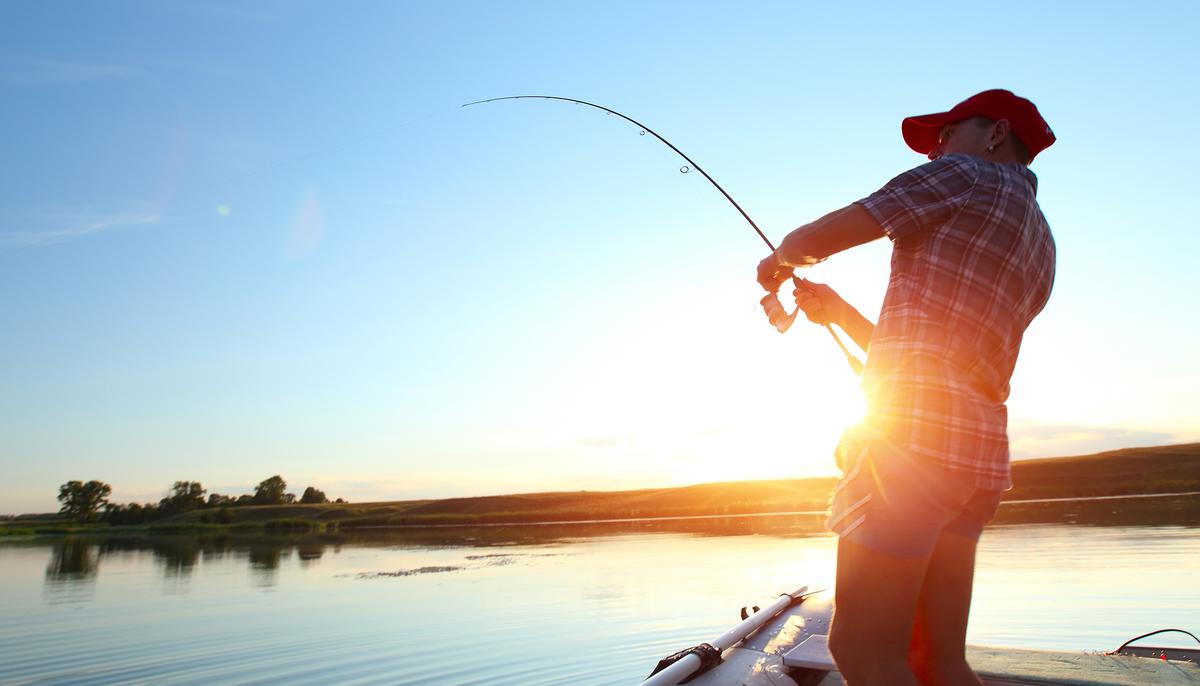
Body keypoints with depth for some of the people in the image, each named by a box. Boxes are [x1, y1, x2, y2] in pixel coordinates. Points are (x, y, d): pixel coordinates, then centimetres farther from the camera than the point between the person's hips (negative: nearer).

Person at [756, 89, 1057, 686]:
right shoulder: (1039, 246, 28)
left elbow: (813, 240, -2)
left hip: (914, 425, -9)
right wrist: (837, 310, 26)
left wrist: (779, 259, 19)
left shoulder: (967, 175, 4)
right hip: (980, 447, 9)